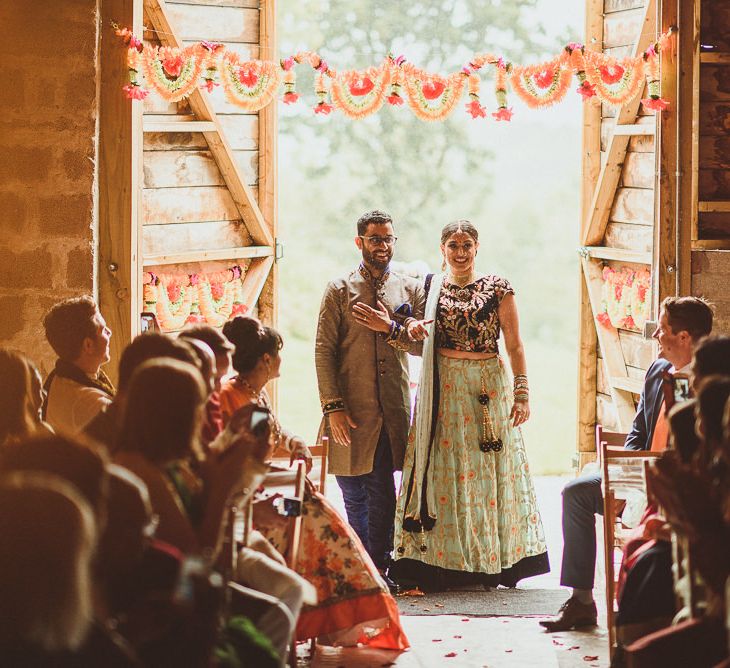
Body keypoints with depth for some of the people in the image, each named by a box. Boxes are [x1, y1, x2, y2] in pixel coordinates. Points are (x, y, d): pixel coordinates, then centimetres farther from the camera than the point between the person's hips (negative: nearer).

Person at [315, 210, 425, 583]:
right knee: (353, 494, 4)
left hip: (393, 412, 1)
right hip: (350, 412, -1)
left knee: (382, 491, -5)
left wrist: (391, 328, -14)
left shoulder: (411, 290, 12)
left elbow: (424, 343, 4)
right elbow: (324, 351, -1)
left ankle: (379, 567, 1)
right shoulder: (339, 290, 5)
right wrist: (333, 407, -10)